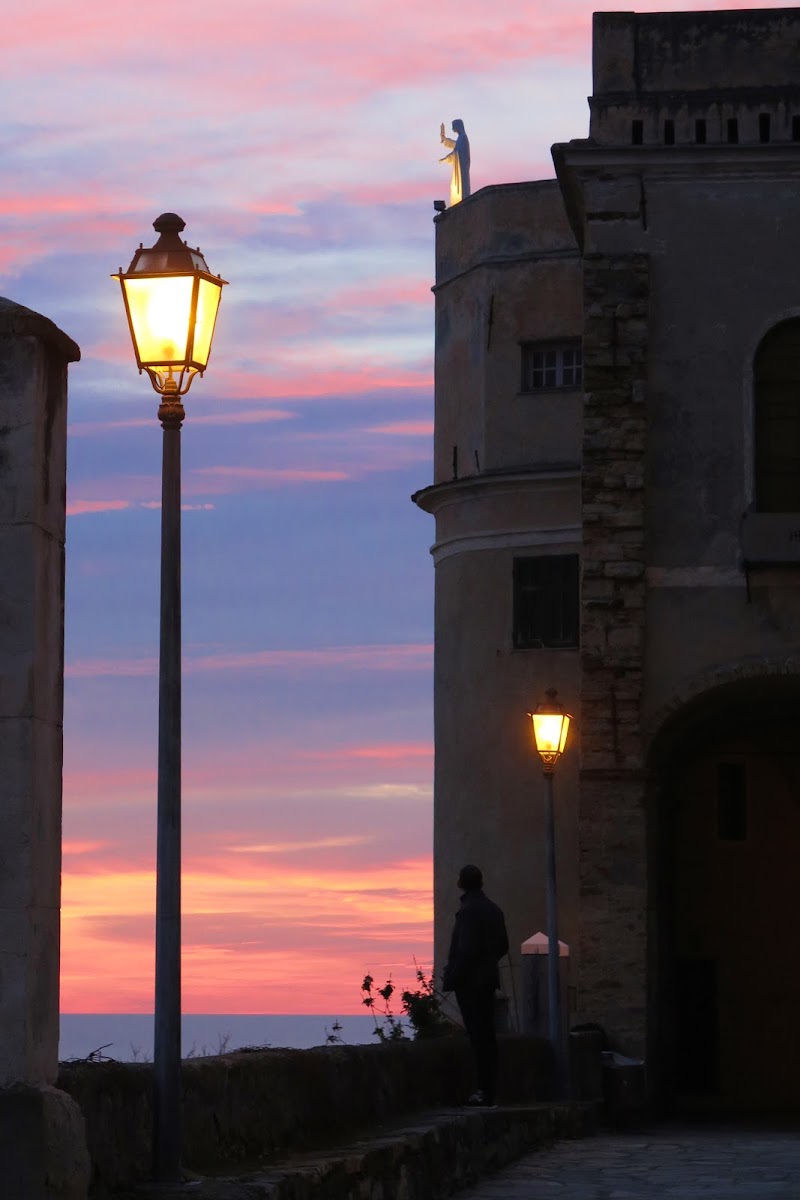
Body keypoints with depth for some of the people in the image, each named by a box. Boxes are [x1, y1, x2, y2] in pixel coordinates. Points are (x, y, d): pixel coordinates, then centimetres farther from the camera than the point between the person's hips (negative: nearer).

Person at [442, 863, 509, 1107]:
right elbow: (503, 946, 17)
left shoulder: (468, 910, -16)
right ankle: (488, 1090, 14)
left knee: (478, 1036, -8)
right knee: (486, 1035, 11)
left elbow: (466, 949, -21)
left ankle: (485, 1092, -9)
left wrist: (452, 977, -13)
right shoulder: (494, 909, 11)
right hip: (488, 979, 8)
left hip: (469, 983, -8)